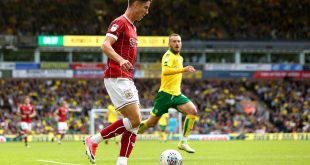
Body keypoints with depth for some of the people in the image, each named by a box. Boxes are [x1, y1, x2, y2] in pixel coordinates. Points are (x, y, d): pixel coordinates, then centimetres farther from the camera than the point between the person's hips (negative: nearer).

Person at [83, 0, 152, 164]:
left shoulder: (132, 27, 21)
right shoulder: (120, 23, -8)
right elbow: (105, 45, -22)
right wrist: (120, 60, -38)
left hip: (127, 80, 10)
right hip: (117, 78, -10)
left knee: (134, 122, 2)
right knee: (134, 120, -15)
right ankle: (94, 140, -7)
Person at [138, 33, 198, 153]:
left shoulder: (179, 57, 15)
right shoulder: (169, 55, -13)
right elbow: (165, 71, -33)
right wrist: (183, 70, -41)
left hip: (176, 94, 7)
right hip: (165, 94, -7)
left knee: (193, 111, -17)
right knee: (151, 123, 0)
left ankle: (183, 143, -15)